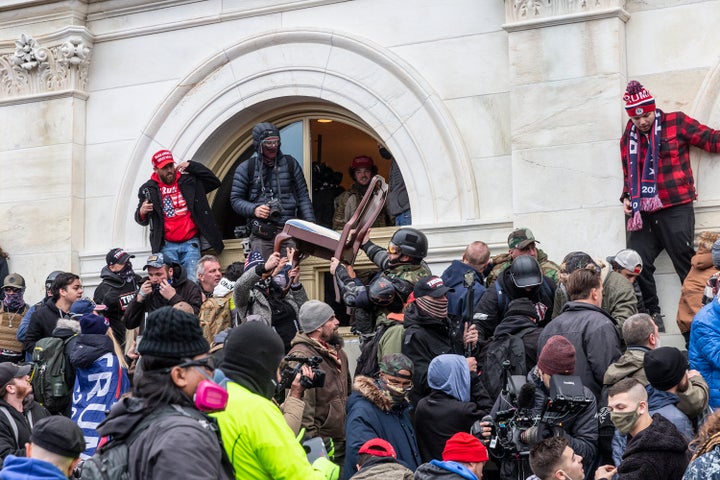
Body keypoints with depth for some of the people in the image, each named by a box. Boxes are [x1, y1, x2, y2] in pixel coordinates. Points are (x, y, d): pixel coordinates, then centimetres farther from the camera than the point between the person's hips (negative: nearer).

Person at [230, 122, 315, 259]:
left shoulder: (290, 163, 12)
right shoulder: (246, 168, 7)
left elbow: (303, 196, 14)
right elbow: (235, 199, 9)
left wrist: (311, 224, 3)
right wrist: (253, 210, -10)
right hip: (262, 234, -1)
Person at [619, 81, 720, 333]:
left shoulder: (676, 123, 1)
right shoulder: (628, 139, 16)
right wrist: (627, 197, 11)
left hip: (675, 210, -5)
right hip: (643, 214, 5)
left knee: (687, 265, -7)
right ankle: (652, 313, 12)